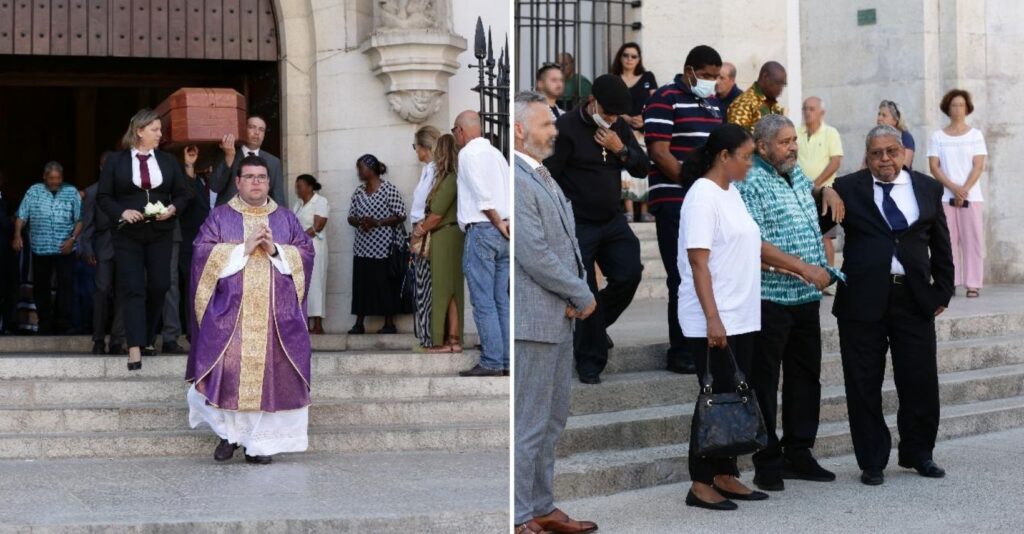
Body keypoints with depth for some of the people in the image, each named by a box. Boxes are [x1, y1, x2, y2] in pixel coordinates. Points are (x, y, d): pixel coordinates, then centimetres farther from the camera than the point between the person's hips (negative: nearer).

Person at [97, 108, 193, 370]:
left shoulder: (168, 161, 9)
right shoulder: (115, 161, 2)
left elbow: (183, 194, 11)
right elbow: (103, 197, 2)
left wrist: (172, 209, -9)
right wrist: (122, 212, -15)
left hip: (160, 233, 3)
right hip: (128, 234, -3)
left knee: (158, 287, 4)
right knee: (132, 289, -9)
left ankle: (148, 339, 20)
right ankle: (135, 348, -14)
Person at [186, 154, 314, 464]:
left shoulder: (286, 219, 14)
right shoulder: (220, 217, 8)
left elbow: (306, 254, 6)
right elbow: (203, 253, -4)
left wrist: (275, 250, -10)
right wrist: (244, 248, -11)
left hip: (276, 315, 2)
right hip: (229, 312, -1)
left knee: (270, 374, -4)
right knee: (227, 372, -9)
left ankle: (260, 441, 3)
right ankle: (228, 433, 9)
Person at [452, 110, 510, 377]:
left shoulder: (468, 153, -5)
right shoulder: (496, 153, 20)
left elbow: (482, 194, -14)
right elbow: (508, 192, 13)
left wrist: (498, 222, -8)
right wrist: (503, 223, 9)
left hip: (482, 229, -8)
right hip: (502, 233, 8)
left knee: (483, 301, -7)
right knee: (501, 300, 9)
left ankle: (491, 362, -9)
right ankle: (507, 361, 8)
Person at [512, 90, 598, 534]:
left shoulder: (543, 177, 14)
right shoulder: (515, 182, -17)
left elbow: (568, 243, 17)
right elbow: (536, 256, -21)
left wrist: (577, 292, -1)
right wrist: (583, 297, -10)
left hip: (561, 320, 10)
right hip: (534, 323, -10)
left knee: (552, 422, 17)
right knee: (528, 427, -3)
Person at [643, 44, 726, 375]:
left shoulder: (714, 104, 19)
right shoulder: (666, 100, -6)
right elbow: (659, 152, -13)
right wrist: (692, 183, -19)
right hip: (676, 203, -7)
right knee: (683, 277, -5)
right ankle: (680, 352, 1)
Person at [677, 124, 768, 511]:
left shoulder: (732, 193, 12)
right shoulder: (703, 196, -14)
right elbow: (698, 262, -19)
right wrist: (712, 318, -24)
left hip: (741, 318, 9)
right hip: (713, 322, -8)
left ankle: (725, 477, 19)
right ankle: (701, 485, 4)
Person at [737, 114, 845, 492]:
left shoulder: (796, 174, 13)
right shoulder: (750, 183, -13)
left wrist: (826, 191, 14)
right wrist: (804, 268, -21)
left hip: (806, 297, 9)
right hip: (771, 299, -9)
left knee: (806, 375, 13)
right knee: (765, 381, -1)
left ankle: (798, 454, 24)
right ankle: (767, 464, 6)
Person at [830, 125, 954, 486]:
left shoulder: (928, 189, 8)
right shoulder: (848, 189, 1)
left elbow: (940, 244, 13)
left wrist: (943, 290, 11)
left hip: (914, 297, 2)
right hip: (863, 298, -2)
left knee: (920, 381, 7)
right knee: (864, 386, 4)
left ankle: (918, 454, 26)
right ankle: (872, 462, 15)